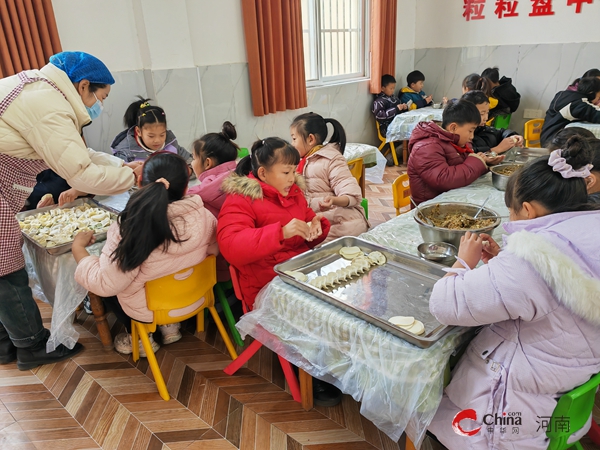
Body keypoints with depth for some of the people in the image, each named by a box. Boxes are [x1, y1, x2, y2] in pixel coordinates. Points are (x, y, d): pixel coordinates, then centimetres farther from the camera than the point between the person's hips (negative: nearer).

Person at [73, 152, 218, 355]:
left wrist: (78, 247, -9)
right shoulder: (204, 216, -19)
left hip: (148, 309, -4)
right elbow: (214, 250, 0)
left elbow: (104, 284, -23)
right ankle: (170, 325, 27)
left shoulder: (129, 225, -30)